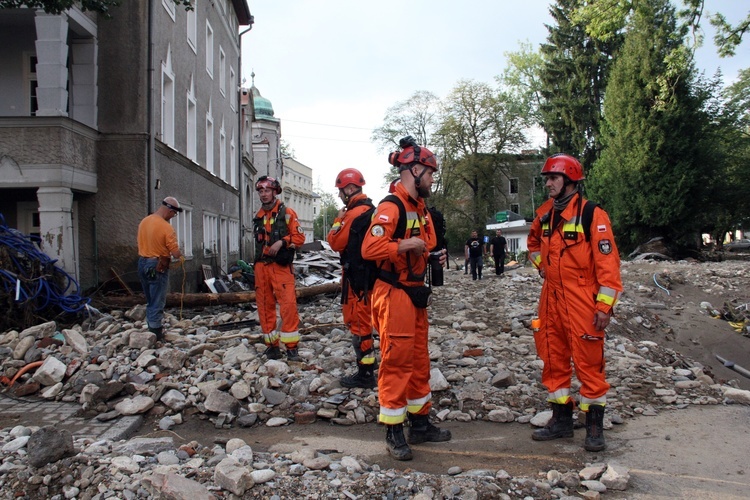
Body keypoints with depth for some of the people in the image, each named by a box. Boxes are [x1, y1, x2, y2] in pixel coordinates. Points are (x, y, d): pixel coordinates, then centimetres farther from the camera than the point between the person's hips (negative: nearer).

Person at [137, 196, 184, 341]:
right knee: (157, 303, 0)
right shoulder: (167, 228, -18)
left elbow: (143, 242, 14)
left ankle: (152, 329, 26)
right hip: (158, 267, -8)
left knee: (150, 301, 18)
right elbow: (175, 253, -19)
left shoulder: (144, 221, 5)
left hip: (142, 263, 8)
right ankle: (156, 335, 5)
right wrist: (181, 257, 1)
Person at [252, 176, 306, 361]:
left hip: (281, 266, -5)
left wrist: (282, 241, -19)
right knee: (265, 306, 6)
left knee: (288, 304, -13)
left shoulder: (286, 213, 0)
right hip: (261, 266, 6)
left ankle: (291, 347, -7)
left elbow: (299, 237, -4)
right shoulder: (258, 217, 17)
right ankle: (271, 345, 15)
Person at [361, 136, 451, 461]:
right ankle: (393, 432, 10)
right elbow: (369, 249, -26)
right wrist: (405, 244, -26)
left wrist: (434, 257, 7)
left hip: (416, 294, 10)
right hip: (394, 295, -10)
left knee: (419, 361, 15)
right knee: (396, 362, -3)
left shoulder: (421, 209, 16)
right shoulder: (390, 207, -15)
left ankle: (420, 424, 28)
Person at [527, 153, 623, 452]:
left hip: (582, 301, -7)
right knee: (553, 360, 12)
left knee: (588, 363, -1)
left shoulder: (592, 215, -10)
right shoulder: (544, 214, 10)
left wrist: (605, 305, -17)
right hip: (551, 298, 7)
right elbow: (534, 242, 32)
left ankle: (595, 426, 13)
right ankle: (561, 420, 25)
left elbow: (607, 261, -14)